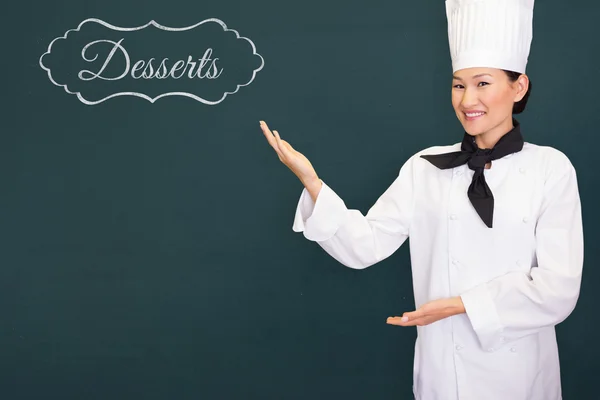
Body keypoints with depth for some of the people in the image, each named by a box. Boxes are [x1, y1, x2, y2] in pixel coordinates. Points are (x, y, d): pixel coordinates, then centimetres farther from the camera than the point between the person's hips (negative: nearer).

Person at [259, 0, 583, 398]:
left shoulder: (551, 168, -7)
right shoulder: (425, 167, -1)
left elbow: (559, 288, -11)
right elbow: (364, 246, -8)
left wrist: (461, 304, -18)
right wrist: (310, 179, -20)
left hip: (521, 367, -1)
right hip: (443, 366, 2)